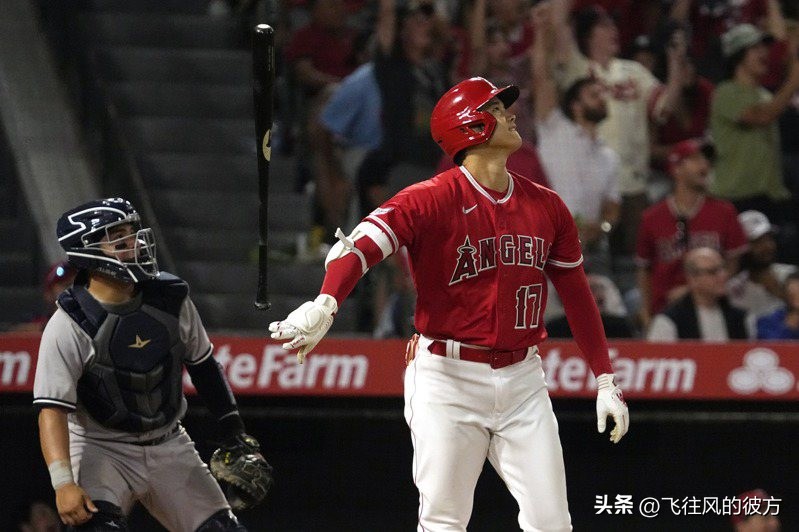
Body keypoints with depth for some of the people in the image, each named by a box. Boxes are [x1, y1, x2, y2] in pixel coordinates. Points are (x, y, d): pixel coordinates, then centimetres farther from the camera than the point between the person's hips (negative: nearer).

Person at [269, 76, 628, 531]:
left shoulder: (547, 207, 8)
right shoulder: (431, 201, -9)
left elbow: (577, 294, 15)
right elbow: (362, 244, -24)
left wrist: (605, 379, 11)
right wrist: (326, 303, -44)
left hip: (523, 378, 5)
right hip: (448, 378, -5)